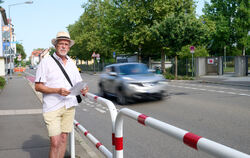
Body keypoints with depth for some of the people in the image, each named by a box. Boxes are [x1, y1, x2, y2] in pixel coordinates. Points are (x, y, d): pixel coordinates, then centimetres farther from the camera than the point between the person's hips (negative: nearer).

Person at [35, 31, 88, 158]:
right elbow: (38, 86, -6)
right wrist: (57, 91, -20)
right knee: (55, 142, -9)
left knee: (63, 139, 9)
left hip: (69, 106, 5)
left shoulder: (71, 63, 14)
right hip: (52, 108, -5)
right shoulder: (46, 62, -1)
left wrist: (83, 90, -8)